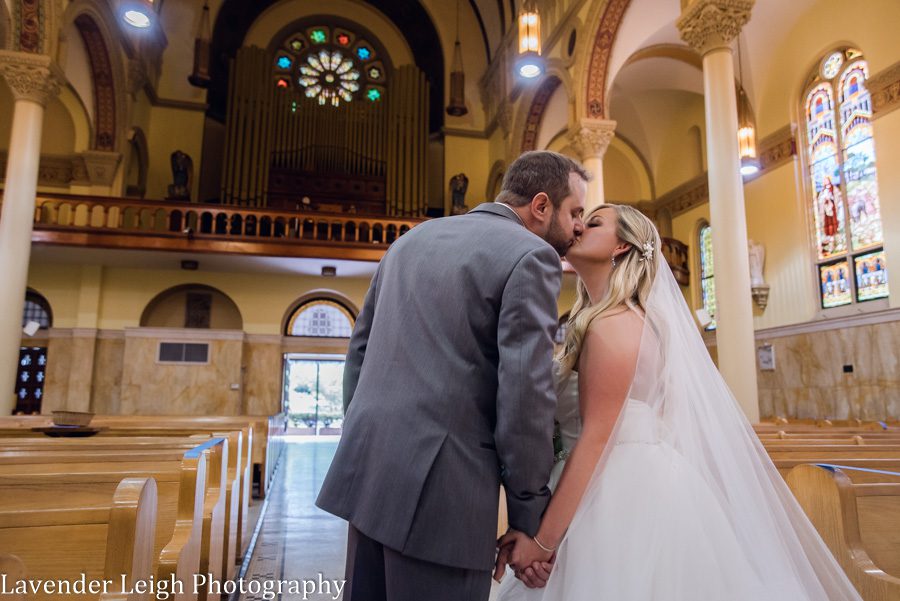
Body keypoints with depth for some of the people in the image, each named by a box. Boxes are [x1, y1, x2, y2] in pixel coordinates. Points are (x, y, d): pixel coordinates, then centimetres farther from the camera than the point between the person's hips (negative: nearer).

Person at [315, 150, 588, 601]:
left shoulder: (414, 238, 13)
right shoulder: (530, 255, -9)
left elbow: (360, 345, 15)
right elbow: (525, 390, -15)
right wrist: (529, 515, -5)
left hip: (367, 466, 7)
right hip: (441, 488, -7)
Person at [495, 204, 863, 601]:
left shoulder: (614, 324, -16)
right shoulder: (594, 319, 13)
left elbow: (595, 437, -21)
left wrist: (543, 538, -20)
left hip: (630, 491, -9)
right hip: (626, 484, 9)